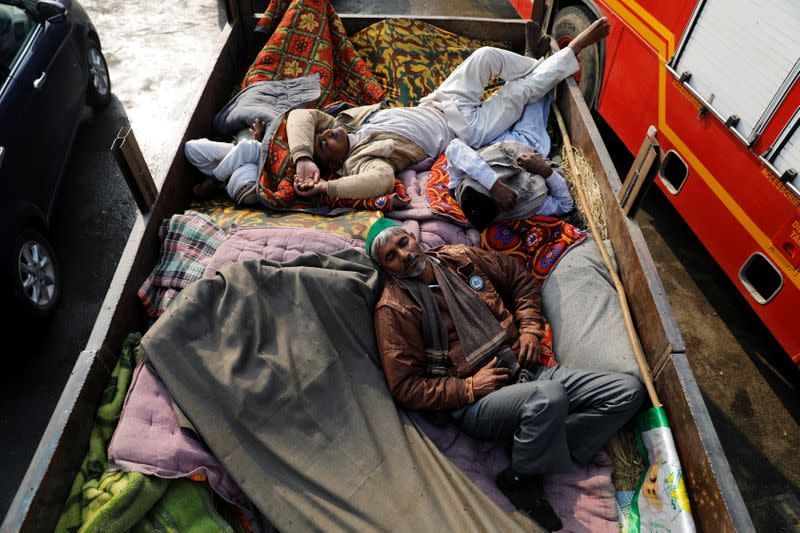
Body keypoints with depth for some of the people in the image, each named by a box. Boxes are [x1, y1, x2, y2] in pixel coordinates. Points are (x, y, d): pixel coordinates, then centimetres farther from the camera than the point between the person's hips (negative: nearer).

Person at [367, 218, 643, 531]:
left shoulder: (459, 257, 10)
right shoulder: (394, 308, -6)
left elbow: (520, 280, 23)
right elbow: (404, 387, -8)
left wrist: (529, 327, 7)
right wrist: (469, 388, -14)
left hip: (525, 371, 7)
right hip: (477, 402, -6)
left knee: (628, 391, -5)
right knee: (550, 397, -36)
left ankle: (541, 452, -8)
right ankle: (519, 479, -7)